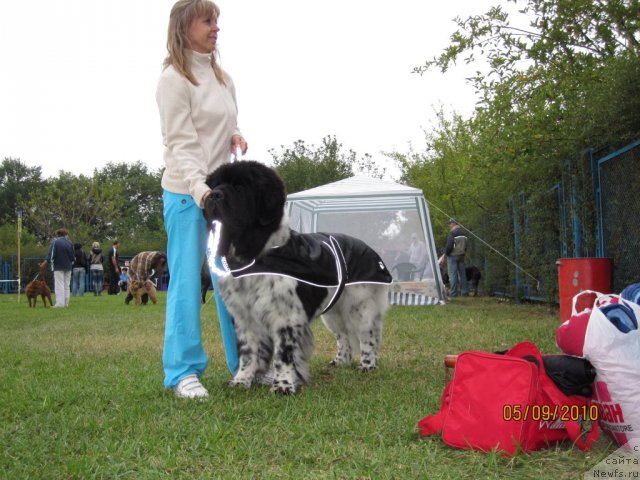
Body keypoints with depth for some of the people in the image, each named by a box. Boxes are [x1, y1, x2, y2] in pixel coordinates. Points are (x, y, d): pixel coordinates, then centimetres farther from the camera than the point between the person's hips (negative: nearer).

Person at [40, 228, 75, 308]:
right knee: (67, 285, 10)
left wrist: (43, 264, -6)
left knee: (59, 285, -4)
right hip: (68, 267, 5)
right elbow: (73, 256, 9)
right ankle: (66, 303, 10)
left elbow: (51, 255, -12)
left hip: (58, 266, -5)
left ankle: (60, 303, -10)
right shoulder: (70, 243, 5)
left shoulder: (55, 242, -8)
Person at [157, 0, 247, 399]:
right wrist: (199, 186, -29)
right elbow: (181, 143, -16)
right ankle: (183, 372, 2)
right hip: (187, 194, -7)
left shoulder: (223, 77, 14)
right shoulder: (174, 78, -8)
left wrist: (236, 137, 1)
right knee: (187, 281, -5)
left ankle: (245, 362, 18)